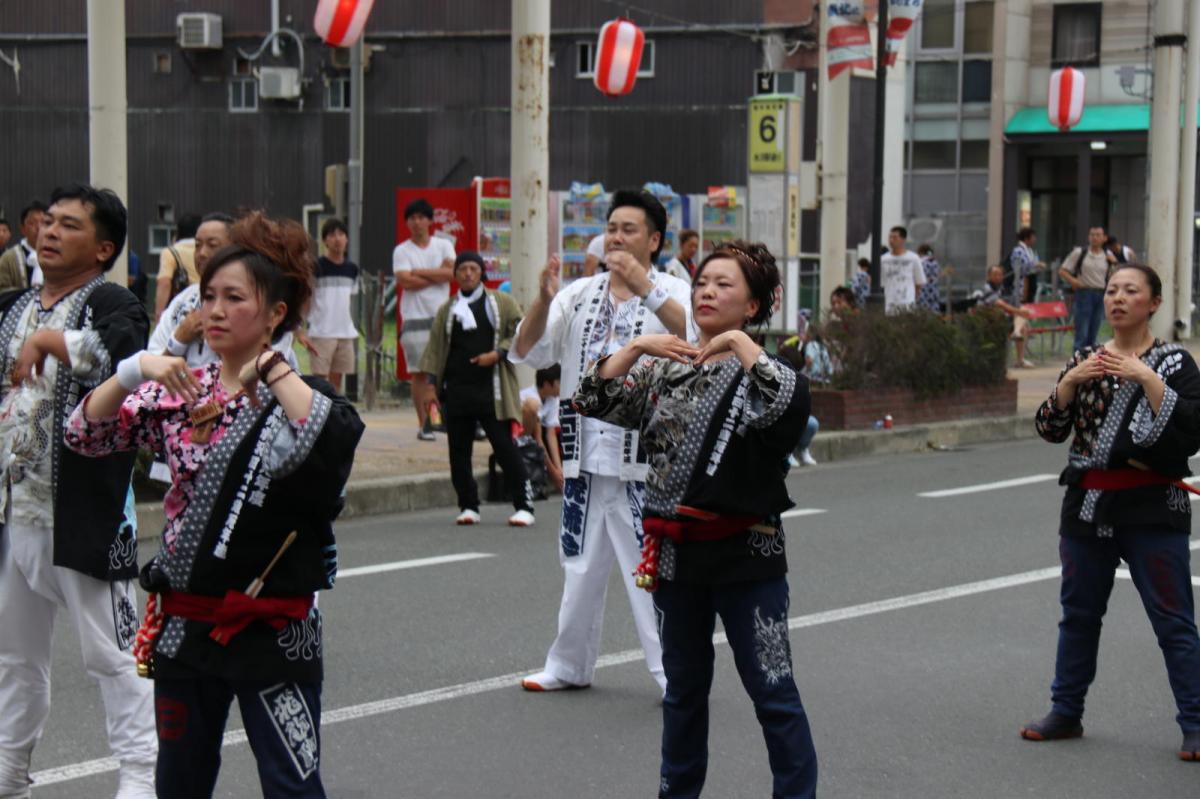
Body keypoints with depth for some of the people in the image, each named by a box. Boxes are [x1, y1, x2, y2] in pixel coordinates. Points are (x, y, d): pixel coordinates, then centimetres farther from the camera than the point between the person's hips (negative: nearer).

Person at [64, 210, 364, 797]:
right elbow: (84, 434, -2)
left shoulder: (298, 394, -6)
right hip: (184, 622, 5)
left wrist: (271, 367, -22)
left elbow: (338, 437, -29)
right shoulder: (178, 393, 5)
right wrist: (135, 370, -15)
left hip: (271, 631, -4)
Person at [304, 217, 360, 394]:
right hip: (321, 333, -5)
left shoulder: (352, 269, 10)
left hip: (346, 333, 5)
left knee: (336, 380, 8)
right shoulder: (316, 267, -7)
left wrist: (352, 329, 15)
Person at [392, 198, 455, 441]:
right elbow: (404, 280, -11)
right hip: (415, 319, -2)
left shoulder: (444, 246, 10)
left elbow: (451, 272, -6)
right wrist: (437, 276, -5)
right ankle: (424, 424, 1)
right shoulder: (402, 251, 4)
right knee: (419, 373, -2)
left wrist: (420, 272, -8)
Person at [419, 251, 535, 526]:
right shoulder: (447, 310, 15)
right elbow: (435, 346, 14)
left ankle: (524, 506, -3)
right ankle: (468, 506, 15)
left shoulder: (501, 303, 7)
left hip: (491, 389, -3)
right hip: (456, 392, 4)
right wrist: (429, 381, 4)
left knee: (504, 447, -7)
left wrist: (497, 353, -12)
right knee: (458, 451, 4)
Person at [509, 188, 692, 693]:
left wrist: (644, 287, -28)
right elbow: (527, 352, 6)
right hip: (586, 460, 5)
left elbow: (695, 336, -22)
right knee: (581, 566, 15)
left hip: (645, 461, -5)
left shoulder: (671, 293, -1)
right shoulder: (580, 295, 13)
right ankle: (570, 665, 27)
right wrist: (544, 300, -11)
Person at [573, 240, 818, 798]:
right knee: (684, 687, 18)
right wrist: (636, 347, -10)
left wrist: (741, 343, -20)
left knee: (772, 690, -2)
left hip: (745, 552, -5)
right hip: (676, 552, 5)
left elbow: (792, 404, -26)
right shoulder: (664, 370, 9)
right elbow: (592, 402, 1)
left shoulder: (759, 368, -4)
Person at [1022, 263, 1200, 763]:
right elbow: (1050, 430, 4)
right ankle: (1066, 713, 24)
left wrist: (1147, 379, -22)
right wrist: (1071, 381, -11)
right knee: (1078, 612, 13)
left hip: (1152, 509, -5)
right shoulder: (1085, 360, 10)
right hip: (1088, 505, 5)